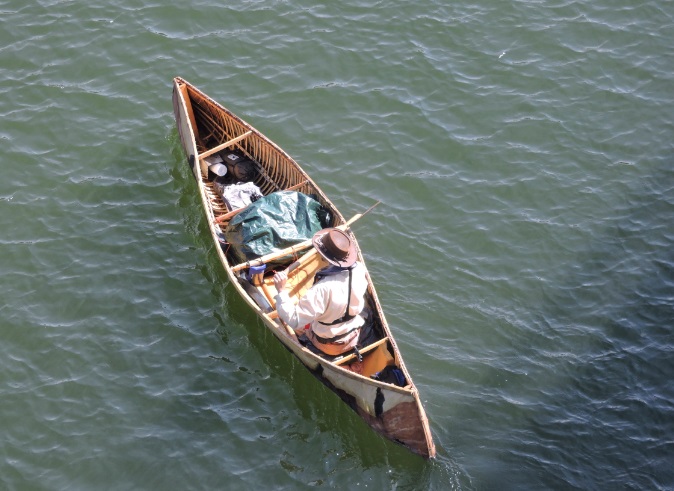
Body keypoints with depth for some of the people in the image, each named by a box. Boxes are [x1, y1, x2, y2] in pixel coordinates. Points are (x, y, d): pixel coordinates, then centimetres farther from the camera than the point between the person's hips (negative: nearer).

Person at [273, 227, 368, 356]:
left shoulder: (323, 288, -38)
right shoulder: (359, 270, -21)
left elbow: (294, 321, -35)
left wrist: (281, 290, -34)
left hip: (329, 346, -5)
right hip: (354, 339, 5)